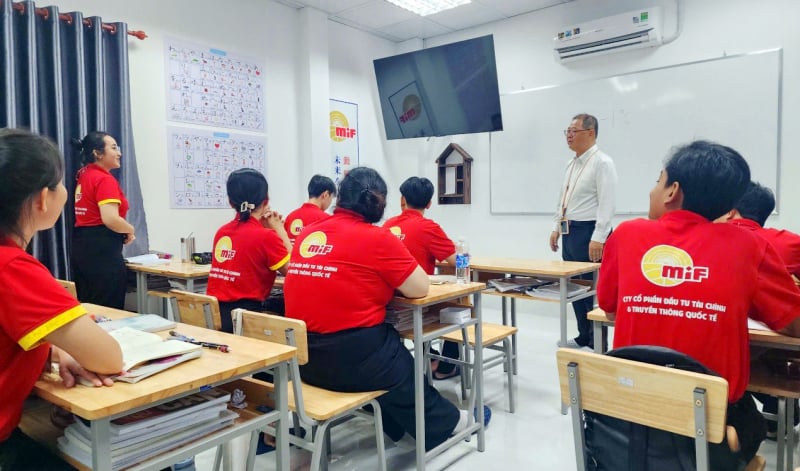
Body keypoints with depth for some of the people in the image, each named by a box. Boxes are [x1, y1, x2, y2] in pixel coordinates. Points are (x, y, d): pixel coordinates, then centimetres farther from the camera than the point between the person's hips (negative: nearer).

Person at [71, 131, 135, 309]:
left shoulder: (84, 175, 13)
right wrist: (130, 230, -8)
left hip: (82, 245, 10)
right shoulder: (105, 179, -14)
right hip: (102, 249, -10)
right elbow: (110, 219, -26)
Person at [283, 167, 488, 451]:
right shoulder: (377, 238, -14)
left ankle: (398, 426, 52)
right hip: (350, 357, -7)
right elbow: (421, 288, -8)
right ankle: (446, 423, 48)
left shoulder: (308, 234, 6)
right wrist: (392, 278, 11)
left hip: (302, 356, 7)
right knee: (406, 374, 24)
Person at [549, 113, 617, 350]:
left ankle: (598, 342, 13)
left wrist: (598, 238, -23)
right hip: (569, 232, 9)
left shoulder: (602, 163, -11)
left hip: (588, 232, -9)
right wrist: (557, 228, 17)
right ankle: (584, 336, 30)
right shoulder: (571, 164, 16)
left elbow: (607, 204, -18)